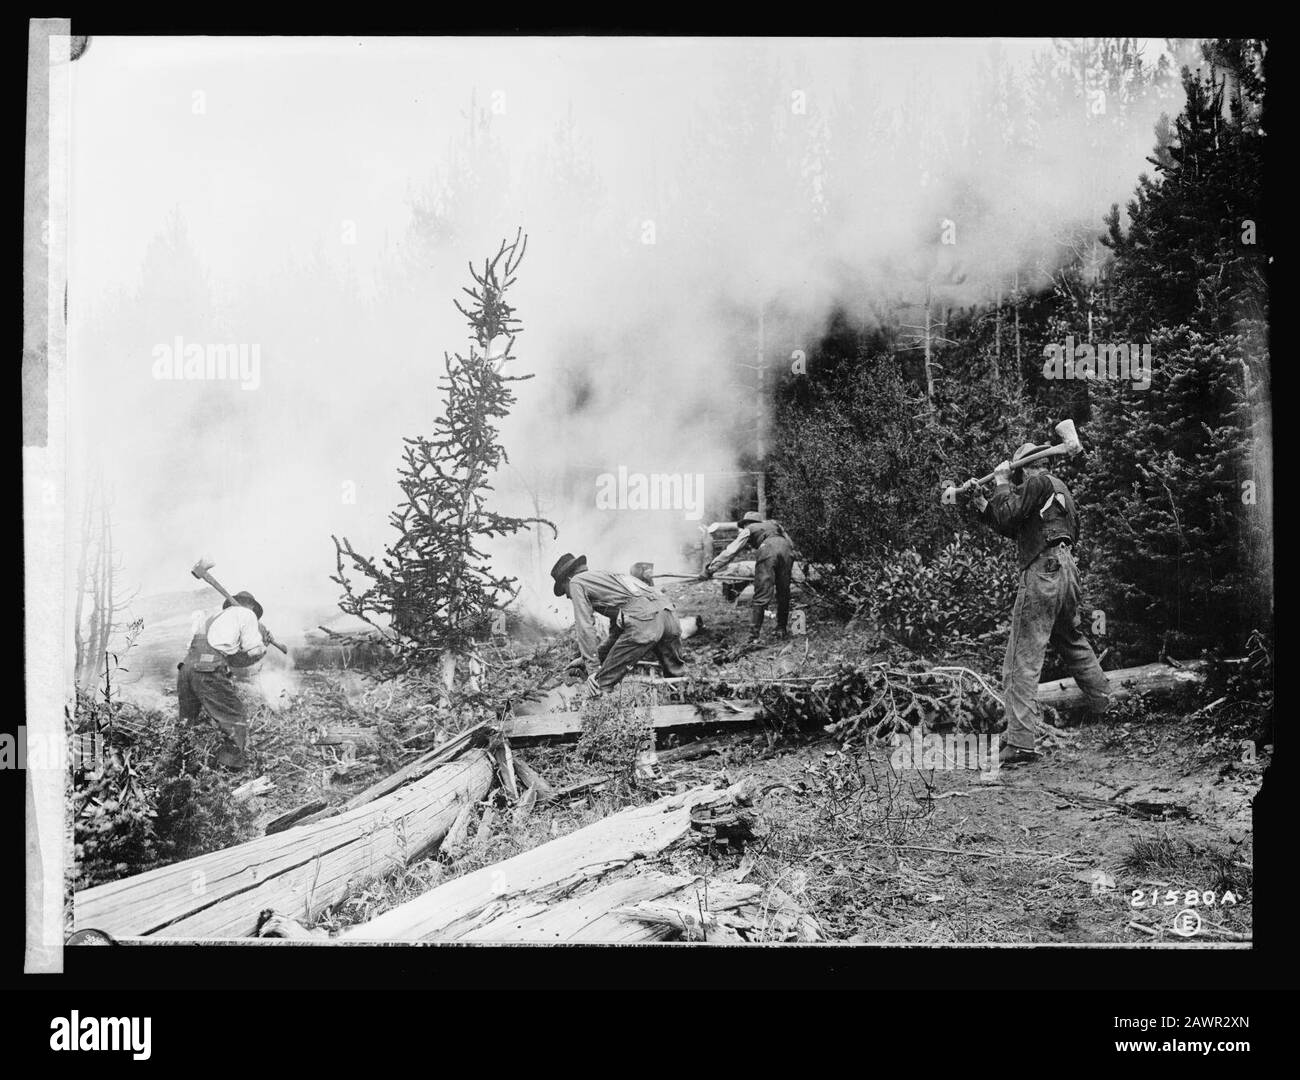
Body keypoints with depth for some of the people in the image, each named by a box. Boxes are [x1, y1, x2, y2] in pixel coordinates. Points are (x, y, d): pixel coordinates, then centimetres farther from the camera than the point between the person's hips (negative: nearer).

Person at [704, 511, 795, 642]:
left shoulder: (749, 530, 25)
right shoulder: (773, 524, 38)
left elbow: (731, 551, 19)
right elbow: (790, 543, 37)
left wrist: (711, 568, 19)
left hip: (767, 550, -4)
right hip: (787, 549, 4)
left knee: (761, 596, -4)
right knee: (783, 593, 16)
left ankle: (753, 636, -8)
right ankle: (781, 630, 20)